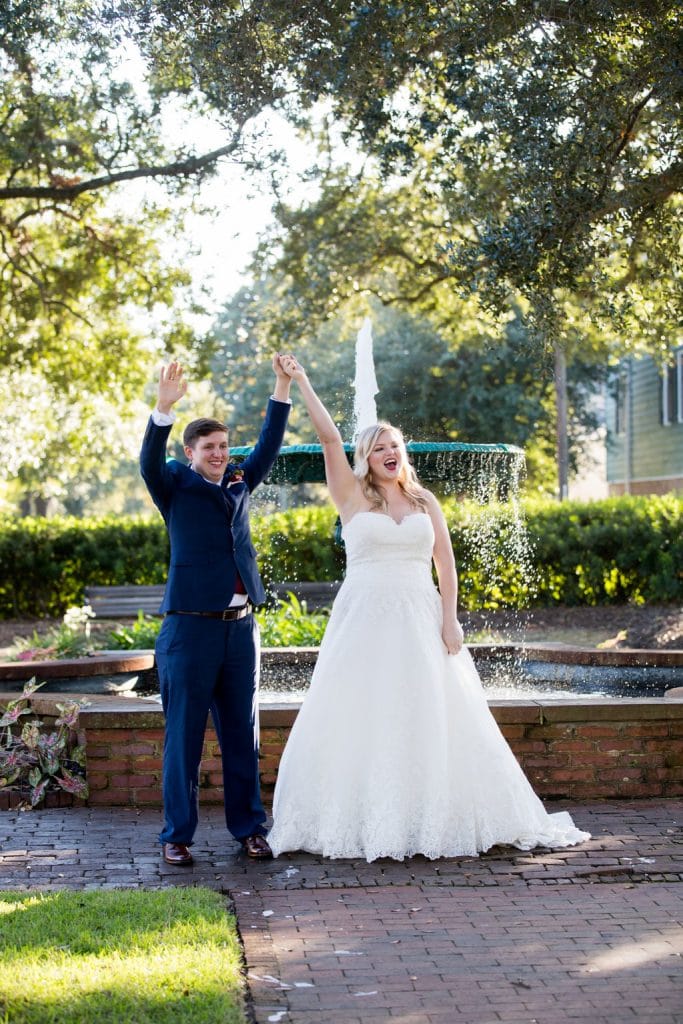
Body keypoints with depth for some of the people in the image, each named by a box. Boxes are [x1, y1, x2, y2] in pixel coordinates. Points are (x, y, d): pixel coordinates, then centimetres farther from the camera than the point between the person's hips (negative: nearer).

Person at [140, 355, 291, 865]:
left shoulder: (239, 482, 14)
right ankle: (177, 835, 7)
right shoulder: (176, 485, 0)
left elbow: (270, 445, 14)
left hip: (240, 627, 5)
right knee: (184, 735, 0)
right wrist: (165, 407, -33)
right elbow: (150, 460, -18)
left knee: (242, 735, 9)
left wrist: (283, 387, 5)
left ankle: (249, 827, 17)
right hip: (190, 627, -5)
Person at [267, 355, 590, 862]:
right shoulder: (353, 497, 3)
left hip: (421, 623, 2)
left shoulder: (424, 501, 11)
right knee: (362, 722, -3)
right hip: (365, 622, -2)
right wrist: (302, 382, -9)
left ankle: (431, 820, 11)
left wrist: (450, 620, -2)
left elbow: (446, 563, 8)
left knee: (430, 721, 3)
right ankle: (362, 822, 2)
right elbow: (329, 436, -5)